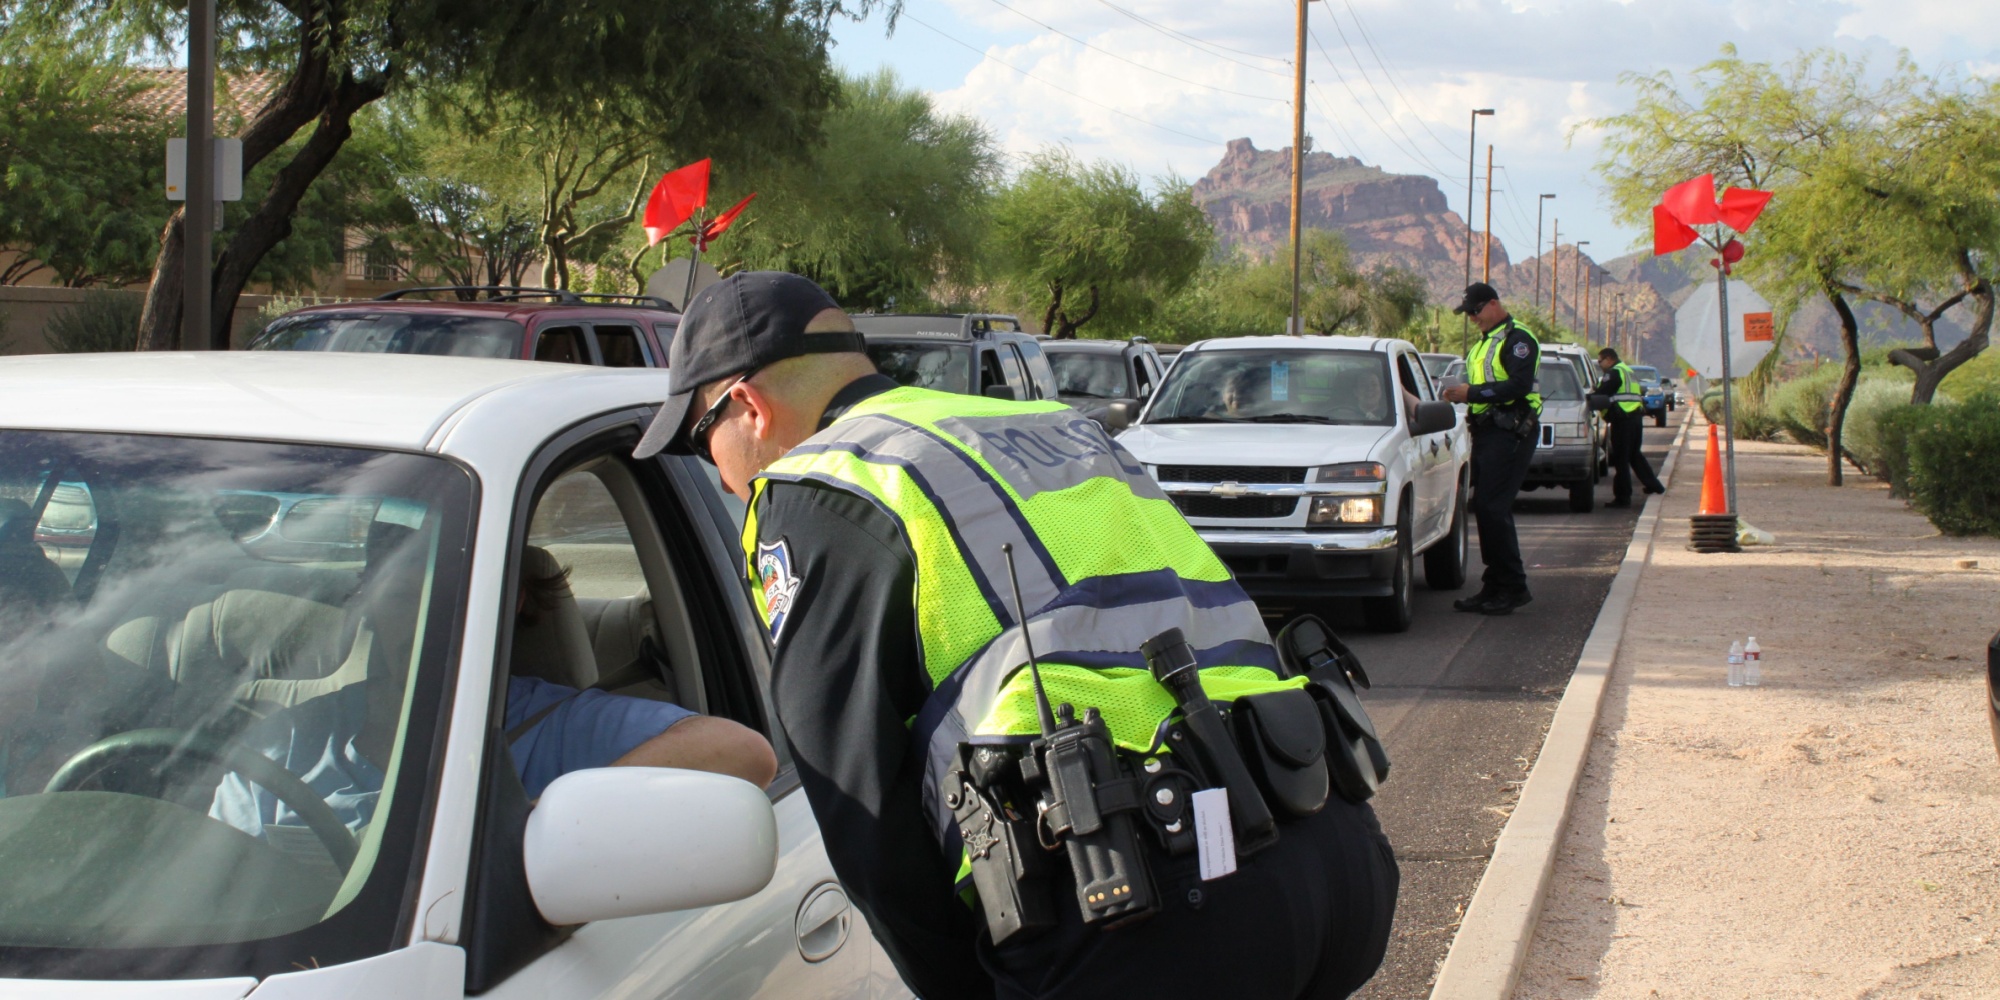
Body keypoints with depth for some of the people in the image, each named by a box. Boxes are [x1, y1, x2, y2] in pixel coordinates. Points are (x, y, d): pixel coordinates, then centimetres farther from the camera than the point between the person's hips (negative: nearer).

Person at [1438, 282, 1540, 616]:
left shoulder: (1517, 338, -8)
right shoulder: (1485, 343, 23)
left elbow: (1519, 385, -20)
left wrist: (1472, 393, -19)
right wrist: (1461, 394, 8)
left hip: (1509, 434, -10)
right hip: (1486, 432, 10)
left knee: (1493, 508, -13)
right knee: (1484, 509, 8)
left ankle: (1513, 587, -7)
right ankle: (1494, 587, 13)